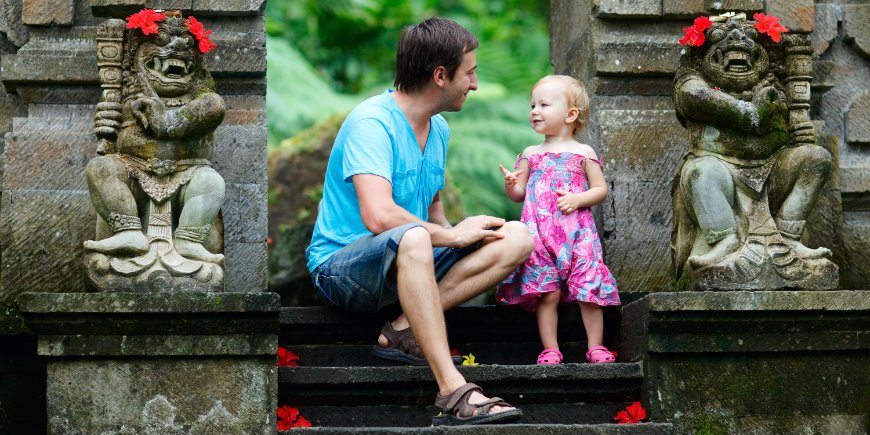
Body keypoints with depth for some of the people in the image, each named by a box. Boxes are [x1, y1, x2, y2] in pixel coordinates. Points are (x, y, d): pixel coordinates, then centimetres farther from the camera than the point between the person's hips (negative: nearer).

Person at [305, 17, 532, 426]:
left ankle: (405, 330, -19)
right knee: (411, 239, -42)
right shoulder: (372, 123, -18)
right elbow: (379, 216, -31)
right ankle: (453, 393, -47)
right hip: (341, 265, -9)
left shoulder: (438, 129, 11)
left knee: (517, 238, -7)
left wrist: (450, 231, 1)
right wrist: (452, 236, -18)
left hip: (409, 259, 9)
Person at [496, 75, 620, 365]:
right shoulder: (530, 155, 14)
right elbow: (518, 194, 16)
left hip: (577, 233, -2)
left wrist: (578, 199, -11)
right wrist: (511, 185, -7)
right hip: (539, 233, 2)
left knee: (589, 290, -5)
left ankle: (596, 347, 5)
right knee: (547, 293, -3)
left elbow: (601, 189, 6)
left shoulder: (583, 153, 7)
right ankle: (550, 350, 4)